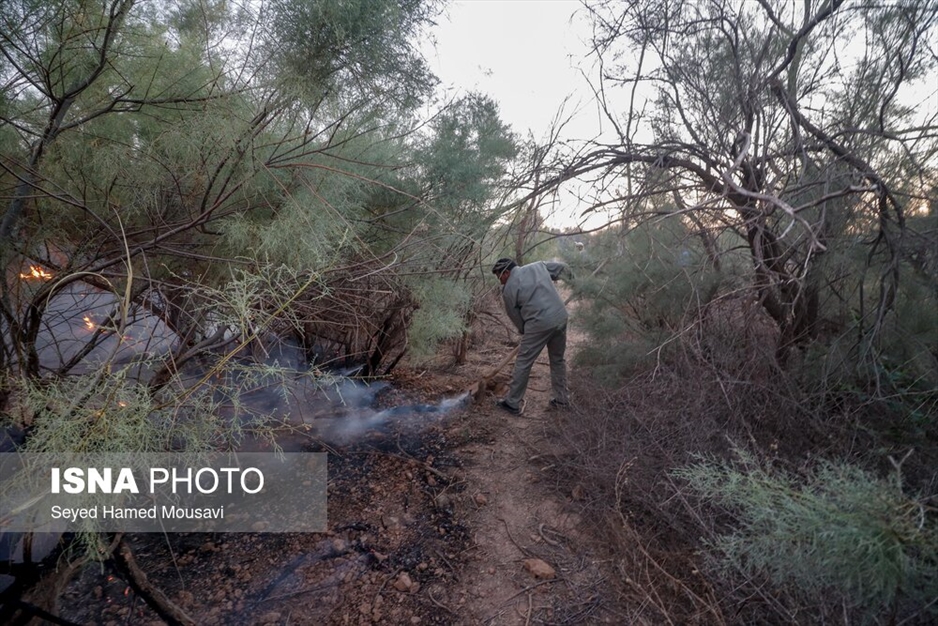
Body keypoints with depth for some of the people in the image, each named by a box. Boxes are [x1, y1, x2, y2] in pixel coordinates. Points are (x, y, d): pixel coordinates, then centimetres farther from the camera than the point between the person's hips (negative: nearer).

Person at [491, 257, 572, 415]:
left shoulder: (508, 289, -1)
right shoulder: (538, 265, 12)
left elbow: (515, 316, 5)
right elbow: (563, 268, 20)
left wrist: (524, 331, 22)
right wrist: (570, 278, 39)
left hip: (540, 324, -6)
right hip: (561, 317, 6)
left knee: (523, 363, 7)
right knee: (558, 360, 21)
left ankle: (513, 403, 16)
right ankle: (562, 399, 32)